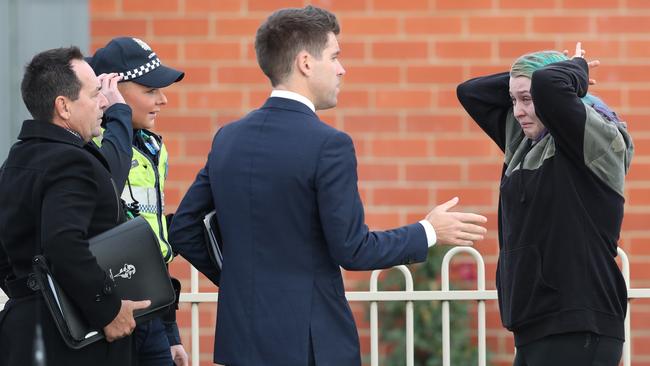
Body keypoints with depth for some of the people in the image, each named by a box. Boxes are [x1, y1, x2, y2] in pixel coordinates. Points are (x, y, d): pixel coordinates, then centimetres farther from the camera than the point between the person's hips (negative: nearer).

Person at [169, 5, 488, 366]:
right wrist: (429, 232, -1)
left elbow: (182, 230, 10)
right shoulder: (329, 146, -14)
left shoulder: (227, 138, 7)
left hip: (241, 337, 7)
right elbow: (352, 249, -14)